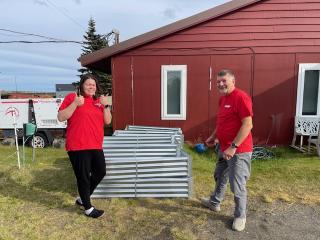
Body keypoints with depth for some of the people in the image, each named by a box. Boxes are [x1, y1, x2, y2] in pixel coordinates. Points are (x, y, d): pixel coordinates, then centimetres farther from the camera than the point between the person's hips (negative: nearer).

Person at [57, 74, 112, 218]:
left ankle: (82, 198, 35)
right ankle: (88, 208, 21)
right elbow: (61, 117, -9)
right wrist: (75, 104, -19)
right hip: (78, 146, -6)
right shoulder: (72, 97, -2)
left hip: (96, 146, 7)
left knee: (100, 172, 14)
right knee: (83, 177, 3)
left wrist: (105, 105, -5)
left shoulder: (98, 101, 14)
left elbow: (107, 121, 9)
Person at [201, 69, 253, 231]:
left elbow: (247, 125, -24)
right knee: (220, 177, 23)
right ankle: (214, 202, 43)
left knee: (237, 185, 2)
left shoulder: (241, 97, -18)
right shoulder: (222, 98, 10)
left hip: (239, 151, -9)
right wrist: (214, 137, 15)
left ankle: (240, 217, 22)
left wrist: (233, 147, -25)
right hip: (224, 148, 9)